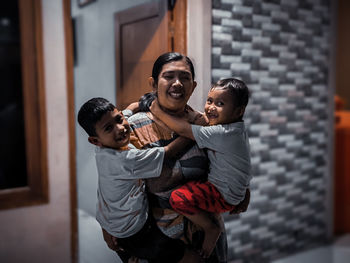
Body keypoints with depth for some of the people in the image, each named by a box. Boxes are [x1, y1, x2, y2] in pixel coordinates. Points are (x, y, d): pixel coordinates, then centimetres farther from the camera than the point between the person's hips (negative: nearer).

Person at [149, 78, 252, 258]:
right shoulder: (235, 128, 0)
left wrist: (158, 112, -18)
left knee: (178, 198, -26)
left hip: (226, 196, -10)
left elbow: (183, 129, -28)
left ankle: (211, 229, -2)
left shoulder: (222, 134, -29)